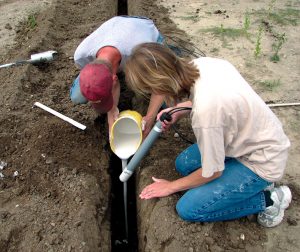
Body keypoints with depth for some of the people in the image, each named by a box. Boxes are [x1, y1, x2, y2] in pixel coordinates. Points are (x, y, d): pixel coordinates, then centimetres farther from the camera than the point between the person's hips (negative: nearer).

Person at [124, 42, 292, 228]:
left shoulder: (205, 112, -37)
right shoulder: (202, 63, -15)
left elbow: (212, 172, -20)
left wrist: (171, 186, -3)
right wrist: (179, 110, -1)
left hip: (261, 162, -8)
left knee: (188, 209, -6)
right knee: (184, 164, 12)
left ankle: (268, 199, 4)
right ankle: (255, 184, 12)